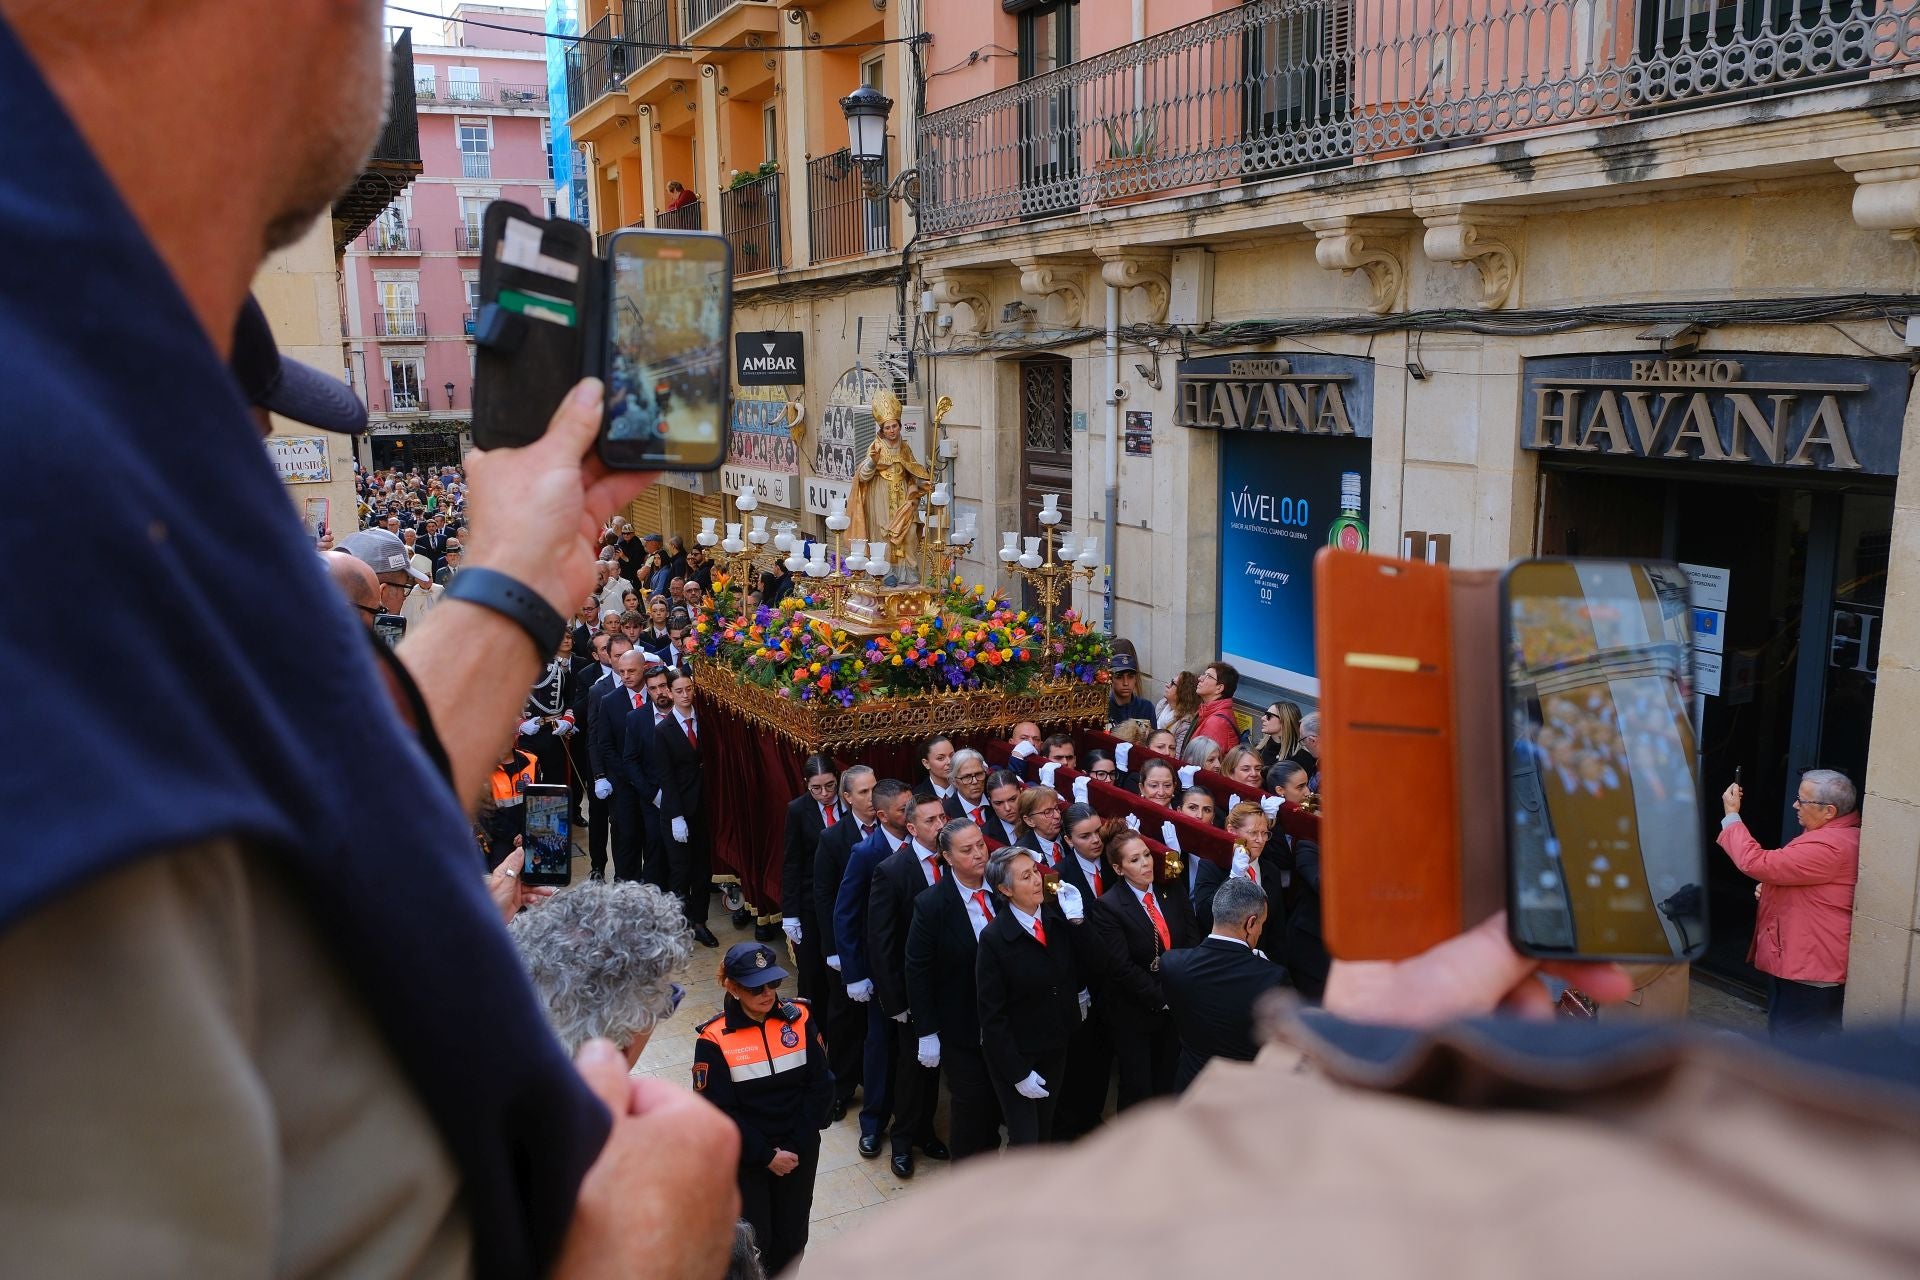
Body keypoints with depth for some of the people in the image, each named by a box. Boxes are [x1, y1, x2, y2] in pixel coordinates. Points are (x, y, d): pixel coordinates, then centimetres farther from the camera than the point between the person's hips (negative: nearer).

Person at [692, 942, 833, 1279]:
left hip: (799, 1151, 3)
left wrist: (796, 1147, -11)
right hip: (745, 1158, -2)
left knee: (792, 1236, 16)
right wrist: (766, 1155, -14)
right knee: (752, 1240, 7)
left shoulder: (799, 1019, -9)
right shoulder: (714, 1039, -17)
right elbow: (717, 1111, -14)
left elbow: (820, 1085, -5)